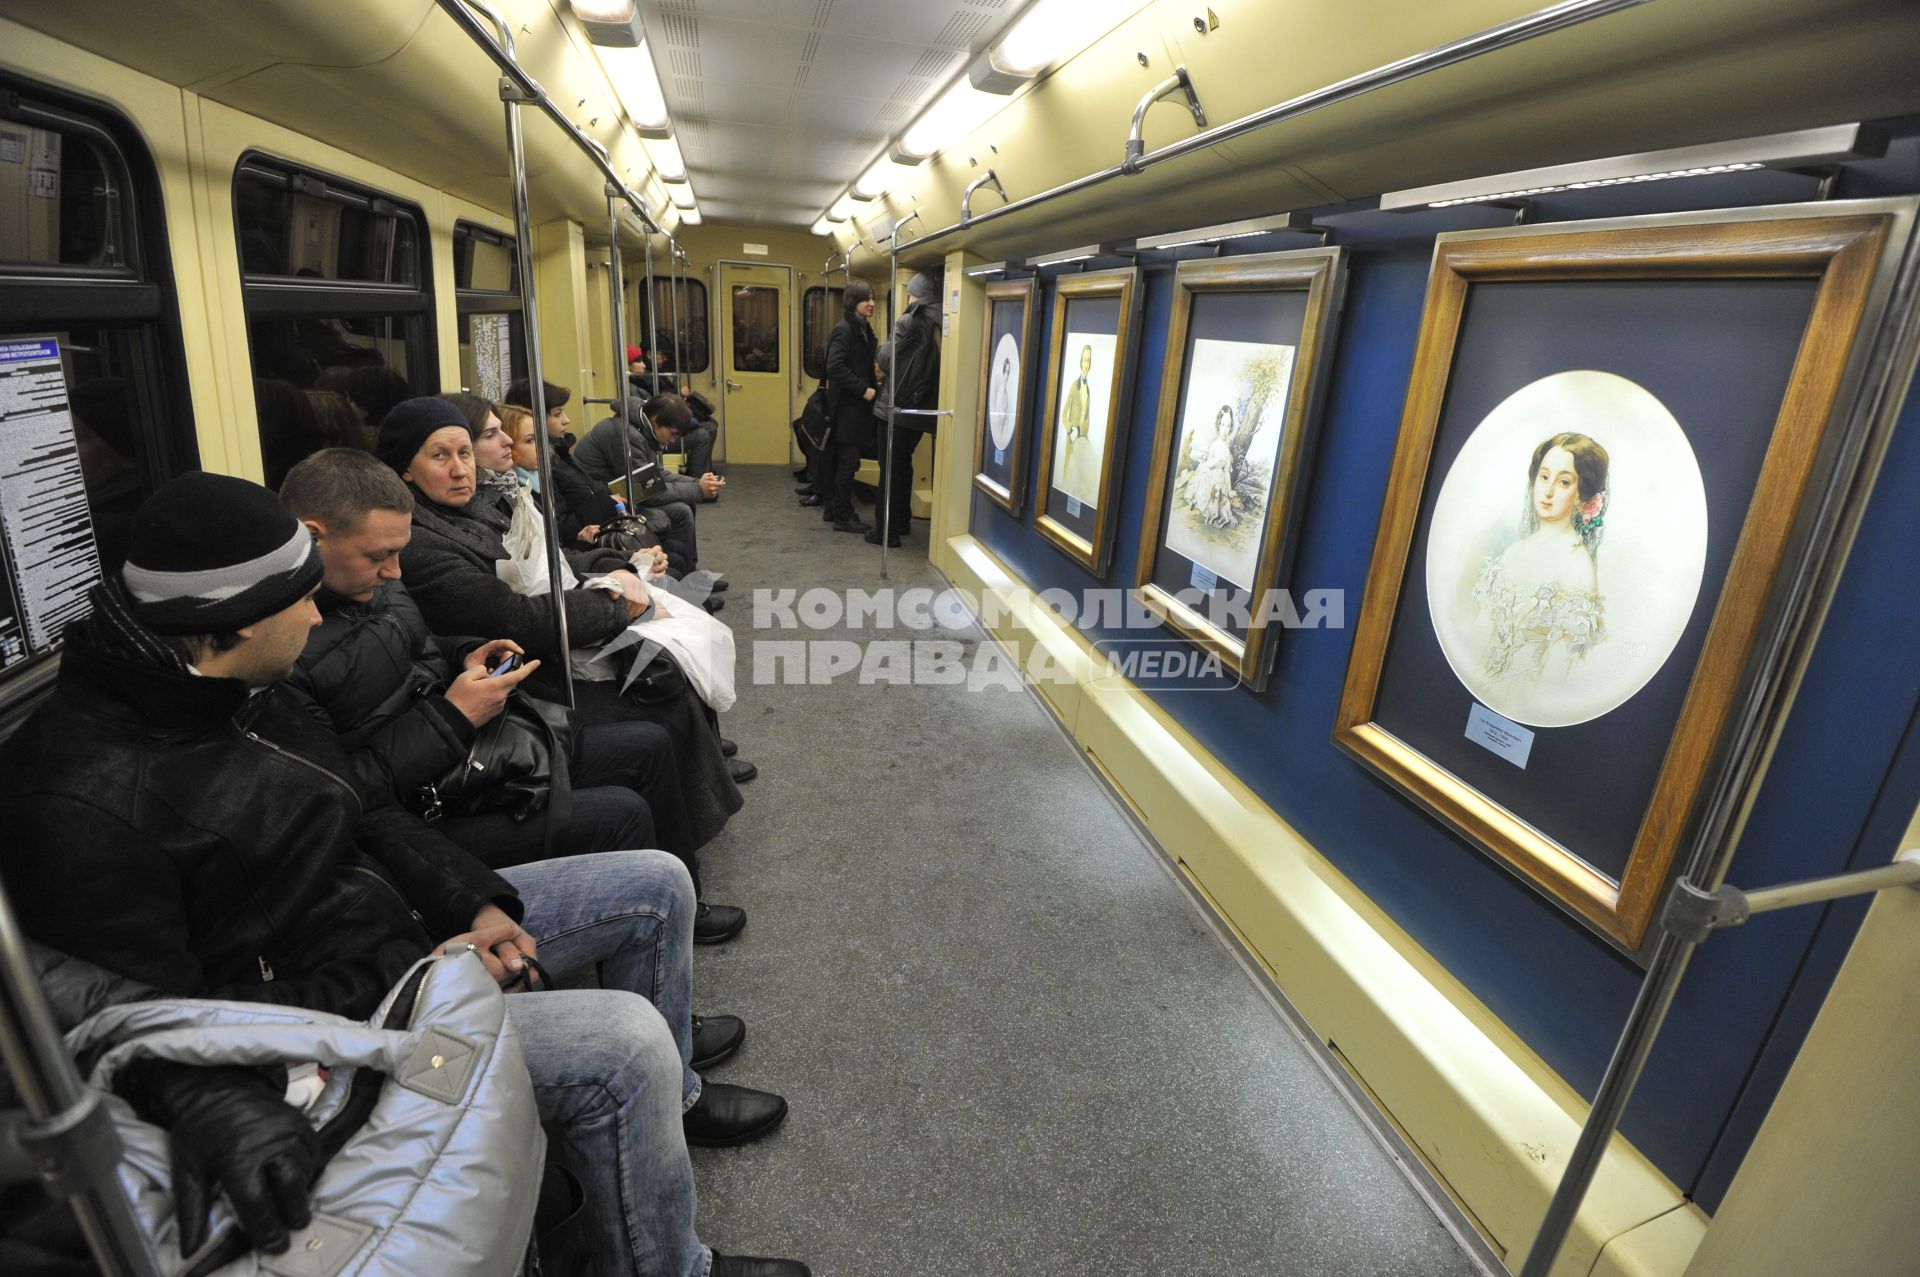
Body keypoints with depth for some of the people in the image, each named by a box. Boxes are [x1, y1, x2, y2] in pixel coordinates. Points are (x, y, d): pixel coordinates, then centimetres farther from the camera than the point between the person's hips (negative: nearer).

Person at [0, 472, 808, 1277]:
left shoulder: (237, 695, 3)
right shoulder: (82, 802, -25)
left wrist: (477, 904, -2)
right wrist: (402, 980, -21)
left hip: (395, 913, 9)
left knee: (656, 885, 8)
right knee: (623, 1039, -27)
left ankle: (671, 1096, 31)